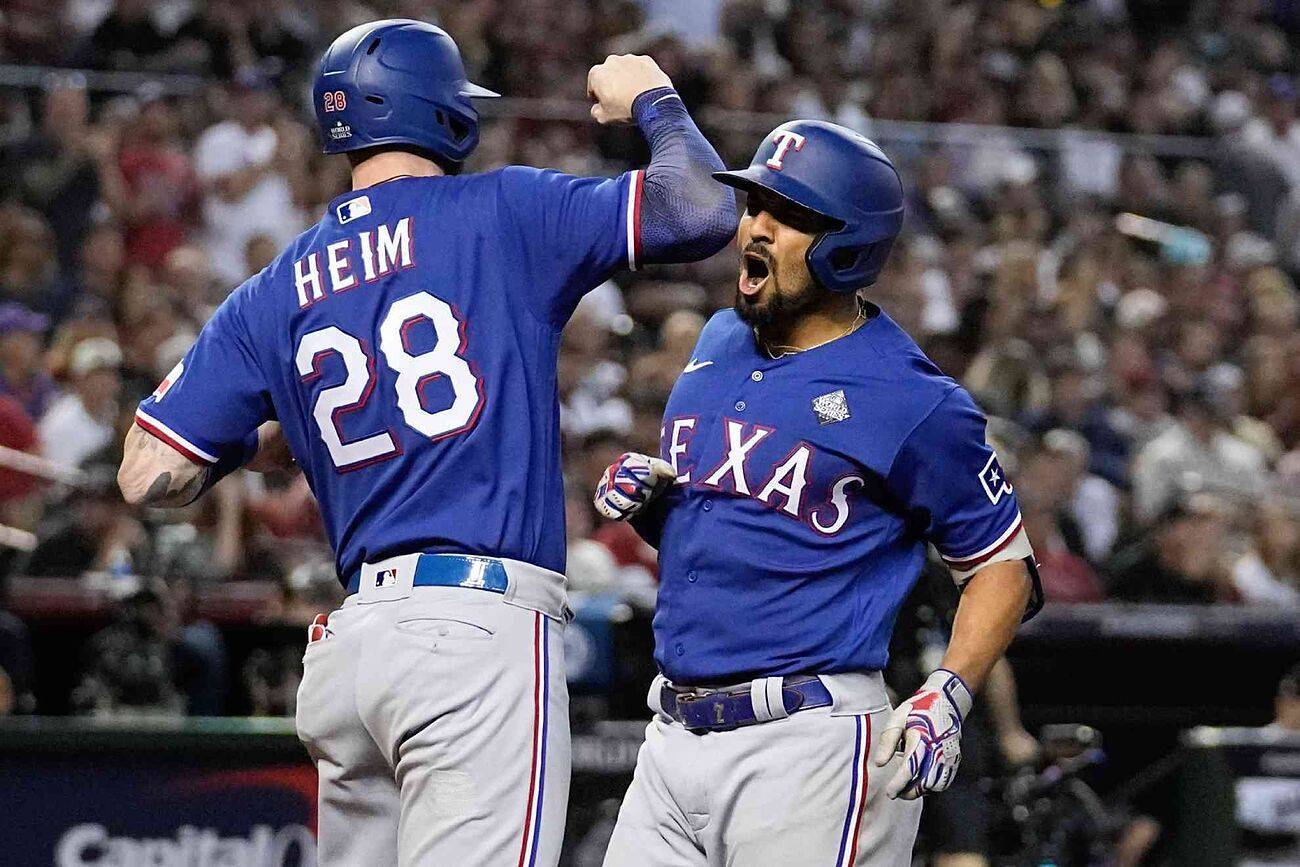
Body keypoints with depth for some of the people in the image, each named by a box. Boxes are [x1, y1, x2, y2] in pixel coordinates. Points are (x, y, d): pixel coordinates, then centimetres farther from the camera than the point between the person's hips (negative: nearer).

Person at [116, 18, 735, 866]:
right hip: (481, 626, -6)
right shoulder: (501, 216, 1)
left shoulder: (272, 297, 15)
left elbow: (149, 475, 10)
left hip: (348, 642, 6)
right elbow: (703, 210, -3)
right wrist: (654, 102, 16)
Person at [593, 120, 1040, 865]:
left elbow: (1004, 564, -2)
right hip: (673, 739, 7)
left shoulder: (913, 401, -8)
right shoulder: (718, 344, 14)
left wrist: (946, 699, -16)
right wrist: (639, 498, 5)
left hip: (810, 746, -7)